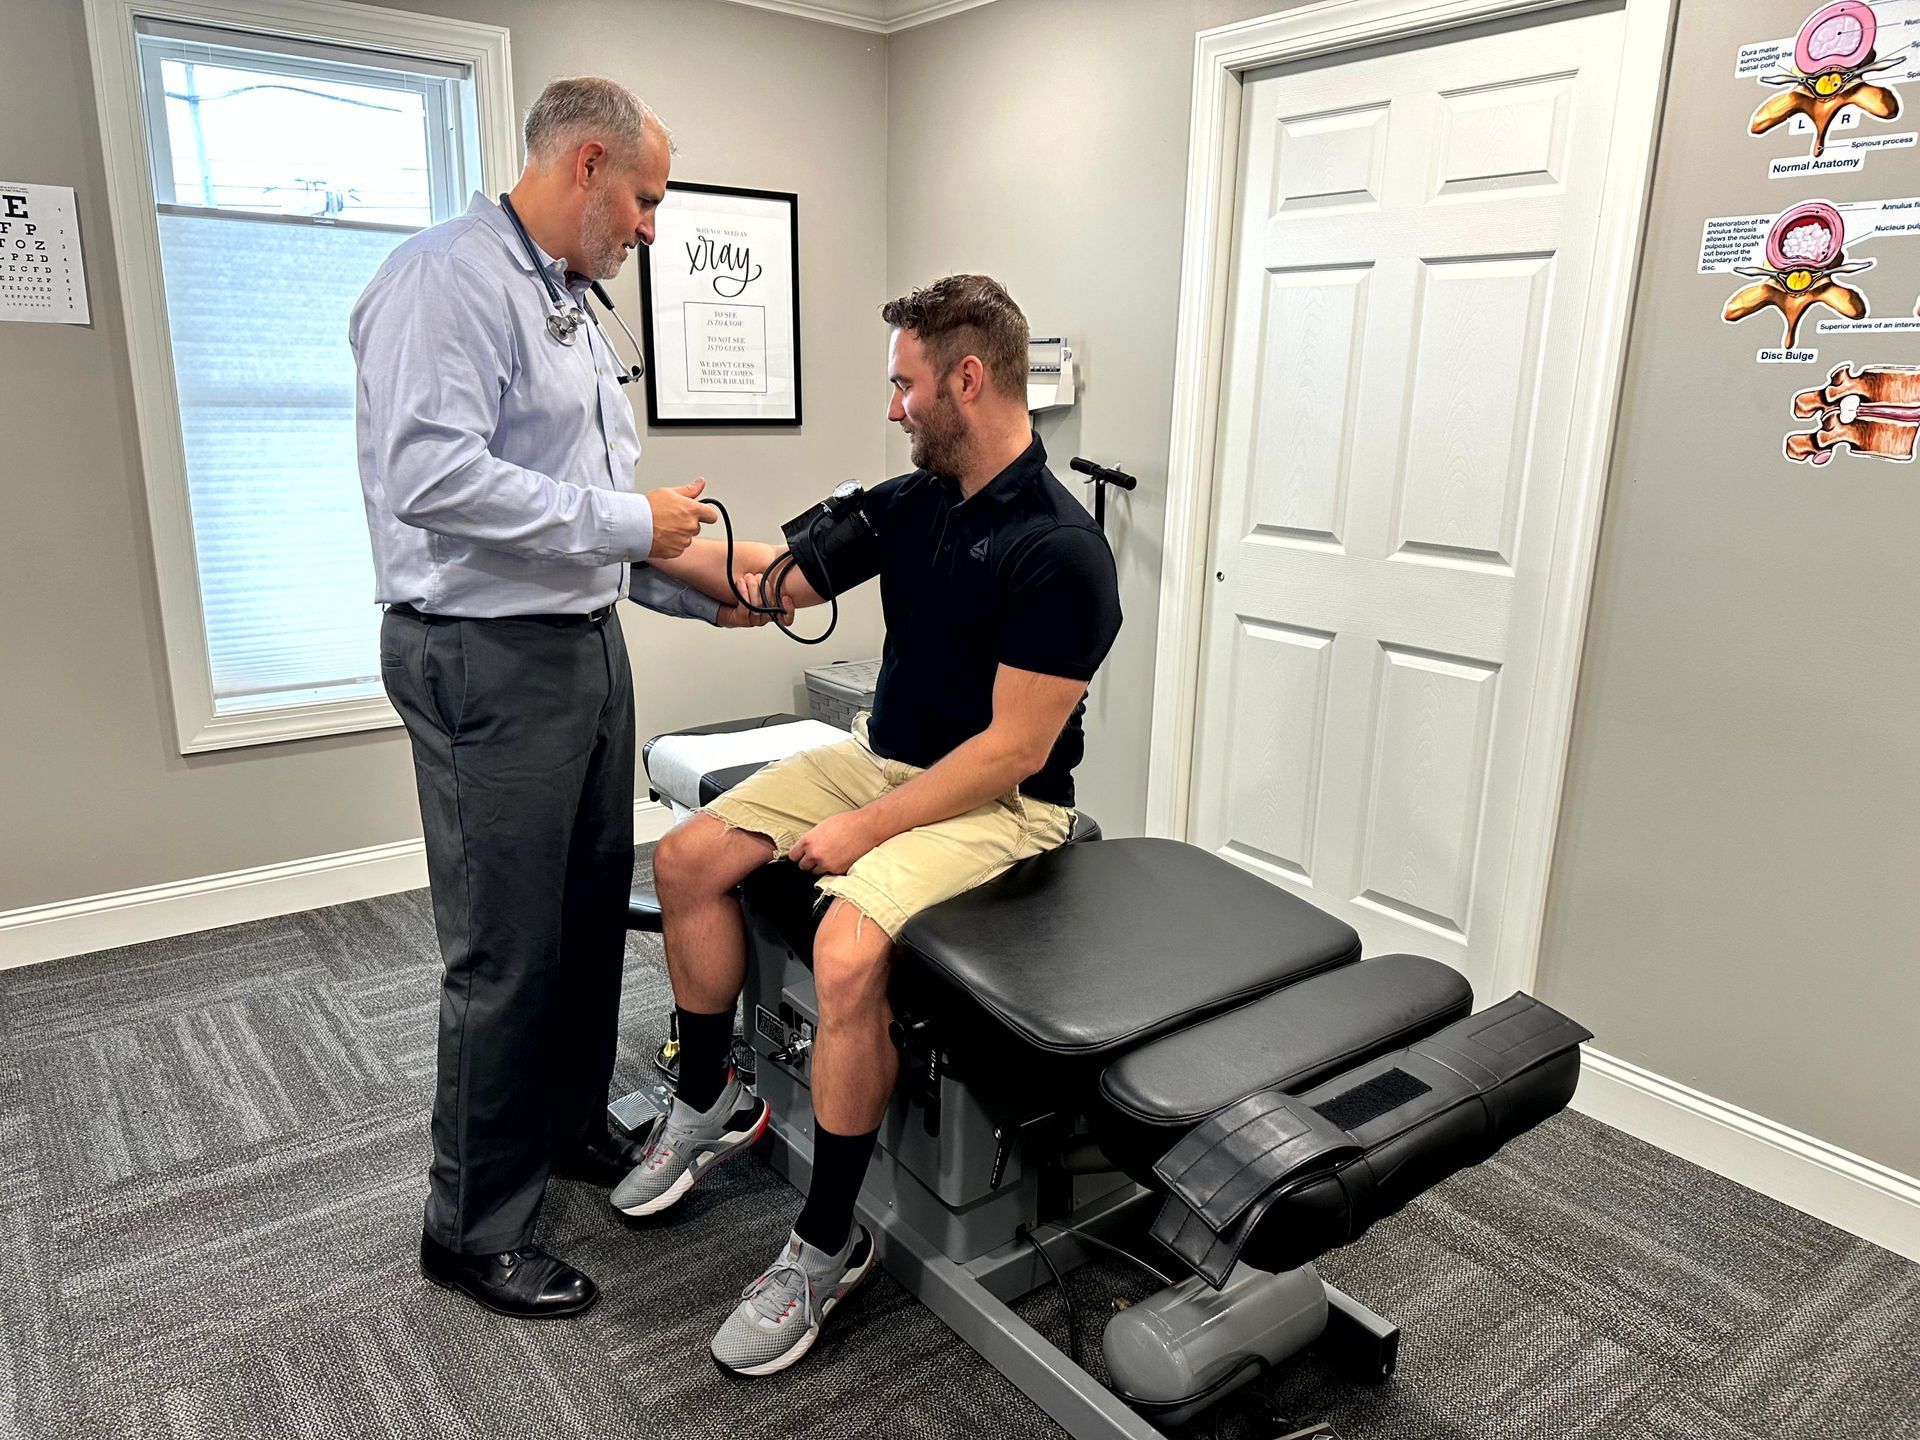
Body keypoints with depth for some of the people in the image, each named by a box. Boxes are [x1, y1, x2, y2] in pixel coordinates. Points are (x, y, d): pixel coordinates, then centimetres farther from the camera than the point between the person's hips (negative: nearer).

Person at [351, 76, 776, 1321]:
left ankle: (570, 1123, 38)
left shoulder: (571, 306, 16)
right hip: (487, 659, -9)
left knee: (594, 911, 17)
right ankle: (475, 1228, 18)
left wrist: (702, 582, 10)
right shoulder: (447, 277, -13)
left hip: (586, 642, 9)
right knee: (507, 955, -1)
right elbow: (430, 474, -26)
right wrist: (627, 524, -19)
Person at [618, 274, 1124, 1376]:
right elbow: (774, 581, 9)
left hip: (999, 802, -8)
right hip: (883, 757, 9)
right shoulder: (910, 505, 3)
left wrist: (868, 828, -19)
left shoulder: (1060, 553, -21)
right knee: (689, 858, -1)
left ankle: (828, 1243, -9)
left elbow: (1012, 751, -22)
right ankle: (711, 1103, 20)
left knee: (848, 947, -32)